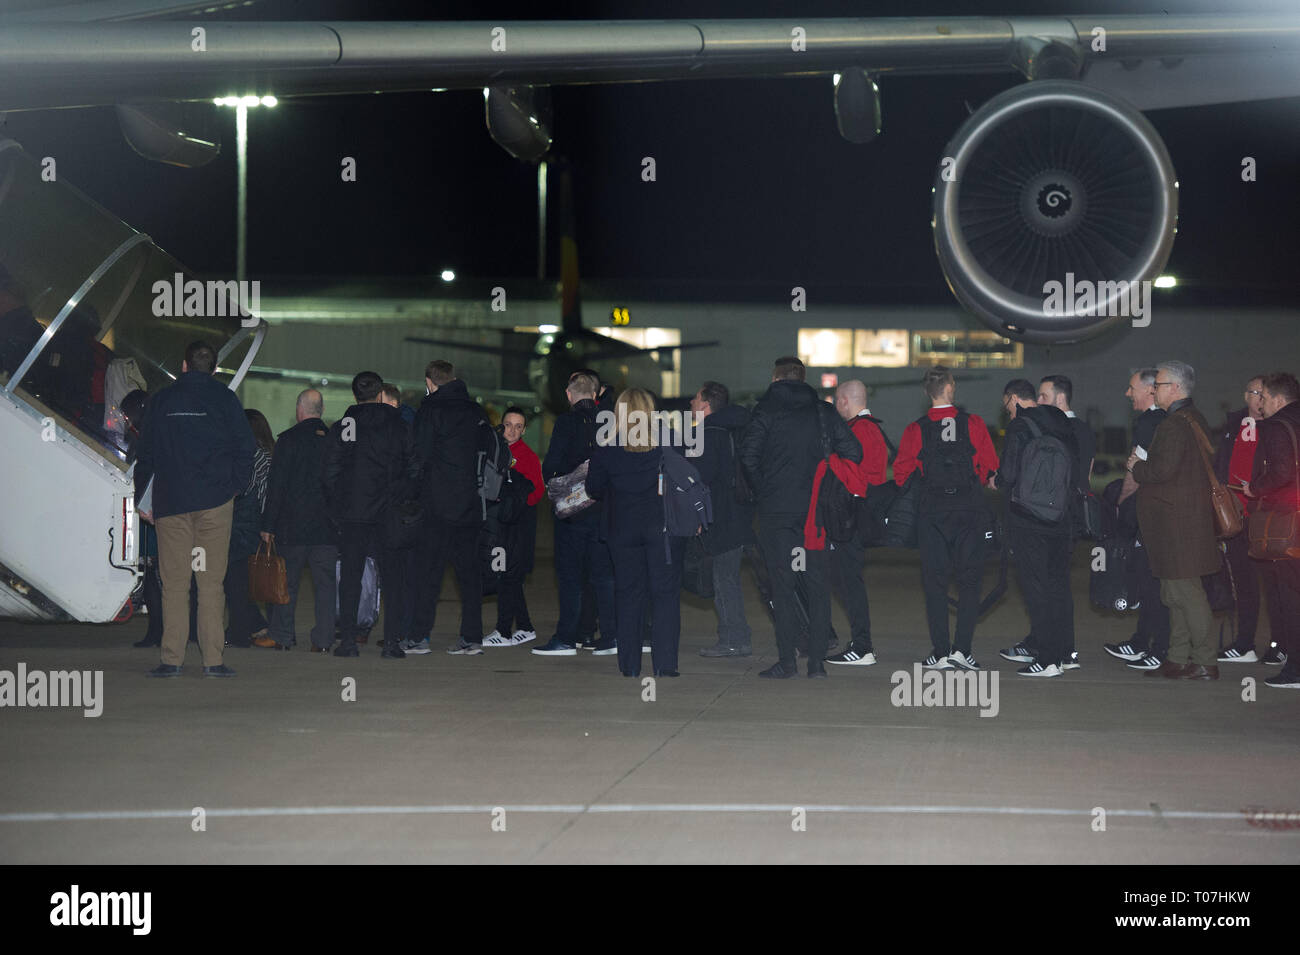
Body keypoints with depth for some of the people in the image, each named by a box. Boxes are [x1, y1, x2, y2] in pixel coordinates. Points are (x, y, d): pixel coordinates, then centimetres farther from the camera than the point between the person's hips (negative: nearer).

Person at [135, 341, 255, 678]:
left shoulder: (162, 400, 7)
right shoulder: (224, 398, 2)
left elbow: (146, 453, 9)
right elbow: (245, 447, -2)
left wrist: (142, 498, 15)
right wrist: (235, 485, 9)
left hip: (170, 503, 1)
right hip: (215, 500, -1)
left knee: (174, 583, 3)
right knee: (211, 582, 2)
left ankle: (172, 659, 0)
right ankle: (212, 659, -1)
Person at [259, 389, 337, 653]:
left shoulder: (287, 439, -6)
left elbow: (276, 485, -7)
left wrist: (268, 525, -3)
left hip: (291, 526, -2)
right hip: (327, 527, 2)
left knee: (287, 582, 8)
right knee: (325, 582, 5)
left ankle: (282, 637, 12)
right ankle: (323, 639, 1)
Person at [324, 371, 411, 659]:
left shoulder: (340, 428, 1)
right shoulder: (398, 427, 1)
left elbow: (329, 473, 0)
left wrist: (335, 508, 8)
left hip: (351, 514, 1)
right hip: (389, 515, 0)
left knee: (350, 577, 7)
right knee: (392, 577, 4)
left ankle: (348, 640, 4)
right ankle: (391, 641, -1)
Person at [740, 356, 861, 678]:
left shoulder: (766, 410, 0)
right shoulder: (823, 411, 8)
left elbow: (748, 455, -10)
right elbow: (853, 452, 2)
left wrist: (762, 489, 3)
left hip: (776, 507, -2)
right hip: (816, 507, 3)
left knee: (782, 582, 0)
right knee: (817, 582, 7)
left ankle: (787, 660, -2)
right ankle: (817, 660, 5)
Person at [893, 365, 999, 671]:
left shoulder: (915, 430, -2)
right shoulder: (973, 424, -3)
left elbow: (901, 473, 1)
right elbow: (990, 467, 0)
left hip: (932, 510, 0)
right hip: (970, 508, 0)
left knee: (935, 580, 5)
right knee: (969, 580, 6)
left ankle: (940, 653, 2)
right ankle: (962, 649, -2)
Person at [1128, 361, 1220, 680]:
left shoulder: (1175, 424, -18)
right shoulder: (1196, 419, 15)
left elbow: (1163, 470, -25)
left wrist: (1137, 468, -6)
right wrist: (1142, 466, 14)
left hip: (1176, 520, -11)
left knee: (1186, 591, -6)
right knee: (1176, 593, 14)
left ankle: (1205, 662, -2)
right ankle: (1179, 659, 20)